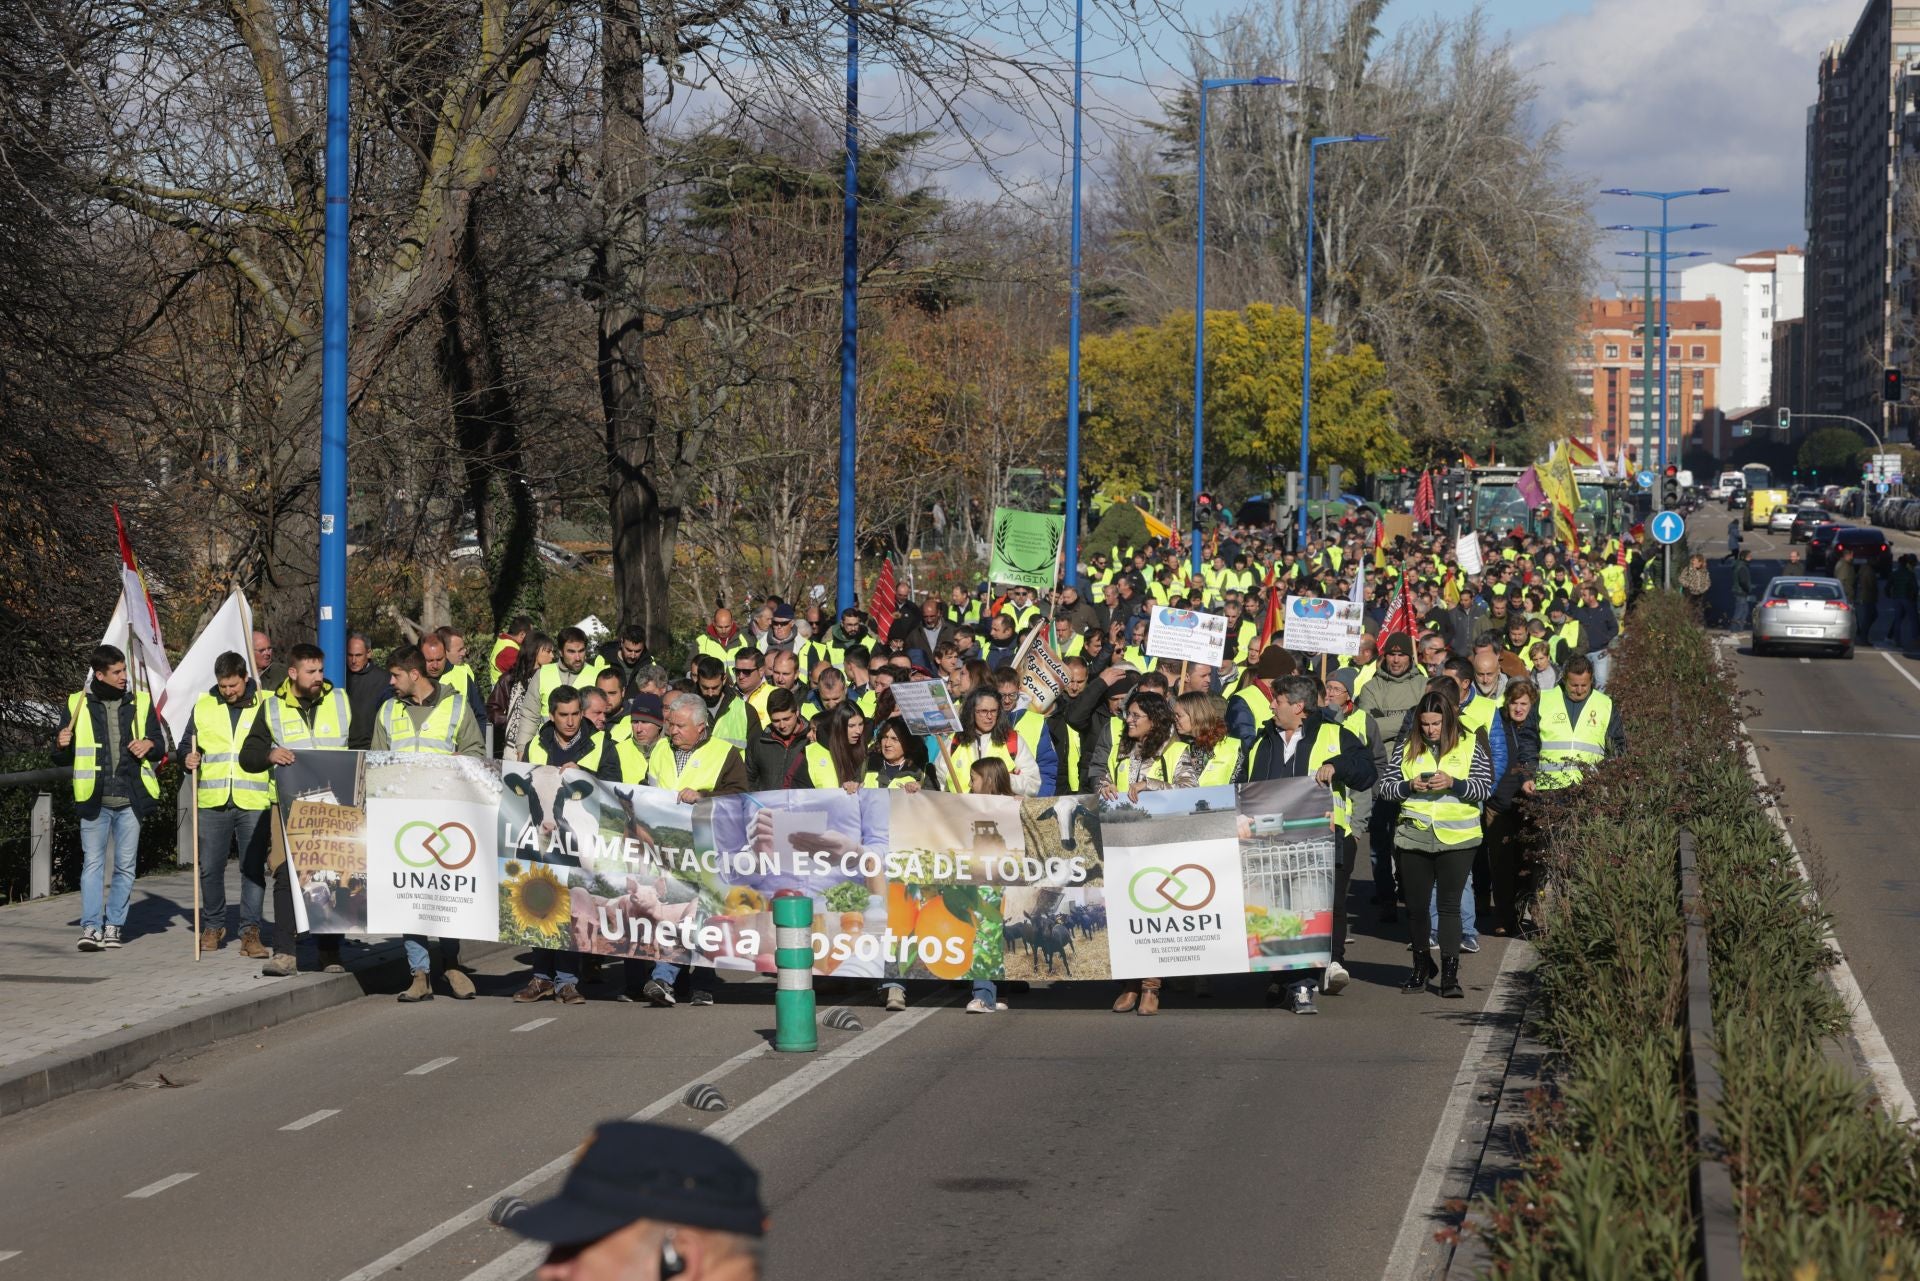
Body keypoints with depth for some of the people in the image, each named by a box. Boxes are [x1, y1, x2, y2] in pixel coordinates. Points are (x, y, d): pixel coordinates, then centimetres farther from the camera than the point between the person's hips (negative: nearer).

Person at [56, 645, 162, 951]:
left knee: (125, 865, 3)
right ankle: (91, 926, -8)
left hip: (130, 799, 2)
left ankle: (114, 924, 12)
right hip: (94, 799, -2)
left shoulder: (141, 702, 10)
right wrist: (62, 746, -11)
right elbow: (62, 758, 11)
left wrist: (149, 745, -6)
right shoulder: (77, 705, 6)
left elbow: (159, 747, 16)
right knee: (92, 862, -7)